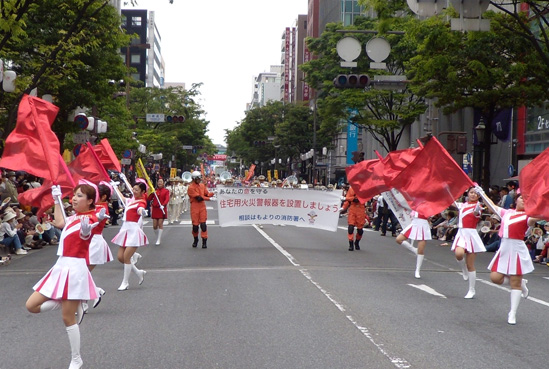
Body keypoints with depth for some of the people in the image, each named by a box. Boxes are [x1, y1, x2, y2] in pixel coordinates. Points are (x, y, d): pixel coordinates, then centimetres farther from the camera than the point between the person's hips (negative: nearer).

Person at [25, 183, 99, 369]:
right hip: (61, 266, 9)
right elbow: (60, 223, 32)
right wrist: (57, 200, 34)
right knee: (31, 306, 7)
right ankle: (73, 305, 19)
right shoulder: (74, 217, 11)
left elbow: (84, 235, -38)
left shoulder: (89, 218, -15)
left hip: (74, 268, -9)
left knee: (68, 318, -3)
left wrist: (86, 230, -62)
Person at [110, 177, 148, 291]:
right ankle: (138, 272, 25)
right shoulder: (131, 200, 11)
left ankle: (125, 282, 5)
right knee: (120, 257, 7)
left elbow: (141, 209, -37)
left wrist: (142, 212, -60)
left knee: (126, 257, -8)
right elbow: (121, 198, 32)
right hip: (125, 229, 8)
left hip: (134, 231, -8)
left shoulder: (141, 202, -12)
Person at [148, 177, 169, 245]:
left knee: (160, 224, -7)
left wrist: (163, 205, -29)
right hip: (155, 209, 3)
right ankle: (158, 237, 24)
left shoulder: (166, 191, 2)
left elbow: (167, 199, -11)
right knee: (155, 226, 1)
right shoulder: (154, 190, 10)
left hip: (162, 209, -3)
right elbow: (149, 199, 4)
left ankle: (159, 240, 0)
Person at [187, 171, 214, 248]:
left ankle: (204, 241, -1)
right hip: (194, 207, -4)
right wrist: (208, 198, -17)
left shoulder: (202, 185, 12)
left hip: (202, 206, 4)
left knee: (203, 224, -2)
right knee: (195, 225, 1)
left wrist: (212, 193, -11)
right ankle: (195, 240, 23)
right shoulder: (191, 187, -10)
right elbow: (199, 198, -16)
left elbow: (206, 194, 10)